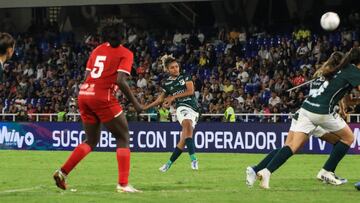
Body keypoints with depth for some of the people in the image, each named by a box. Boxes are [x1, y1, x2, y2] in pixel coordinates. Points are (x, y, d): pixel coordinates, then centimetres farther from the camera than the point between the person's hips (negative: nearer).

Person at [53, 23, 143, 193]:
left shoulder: (97, 50, 17)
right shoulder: (125, 53, 0)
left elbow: (86, 75, 14)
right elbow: (120, 81, -13)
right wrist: (135, 103, -6)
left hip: (84, 94, 6)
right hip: (103, 97, -6)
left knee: (91, 141, 21)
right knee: (123, 138, 6)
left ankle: (62, 172, 9)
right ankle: (123, 184, -4)